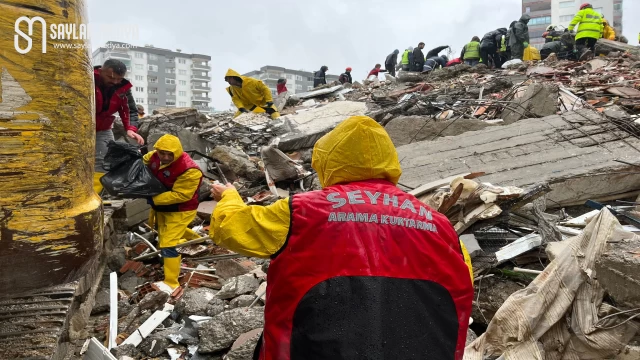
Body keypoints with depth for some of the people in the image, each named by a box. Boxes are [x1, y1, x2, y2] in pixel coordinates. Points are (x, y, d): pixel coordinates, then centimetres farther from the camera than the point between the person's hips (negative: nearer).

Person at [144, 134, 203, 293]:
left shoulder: (189, 170, -33)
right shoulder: (155, 156, -11)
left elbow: (180, 195, -33)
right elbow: (143, 161, 13)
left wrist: (154, 200, -34)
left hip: (179, 210, -9)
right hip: (161, 206, 9)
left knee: (168, 244, -13)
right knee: (163, 229, 34)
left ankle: (171, 282, -1)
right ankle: (193, 238, 62)